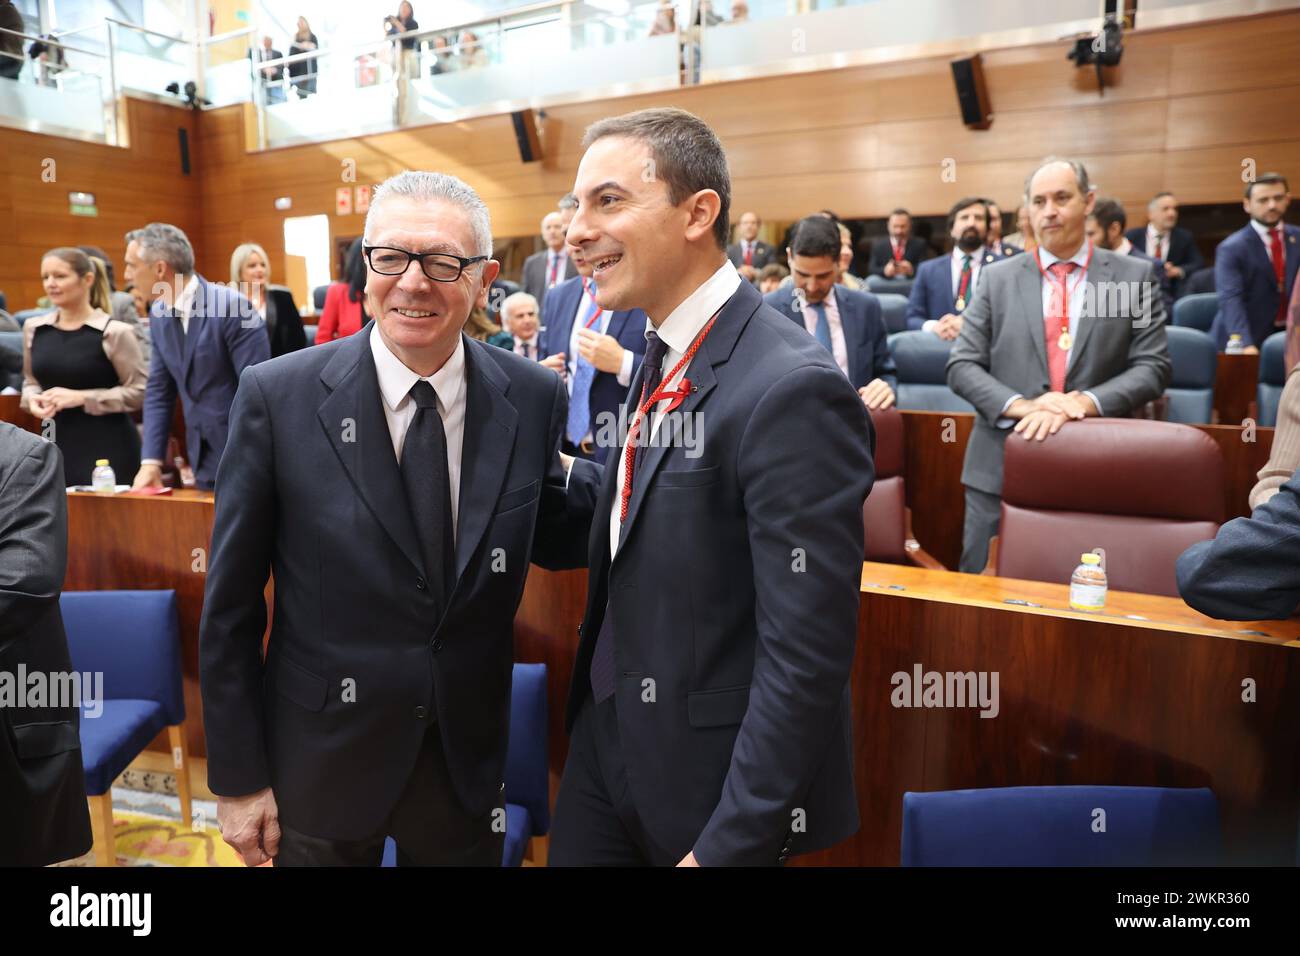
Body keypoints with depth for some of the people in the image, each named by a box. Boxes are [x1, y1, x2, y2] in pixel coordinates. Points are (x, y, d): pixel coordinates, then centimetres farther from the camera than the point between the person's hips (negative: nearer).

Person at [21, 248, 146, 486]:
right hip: (56, 445, 5)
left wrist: (81, 397, -15)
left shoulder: (114, 332, -8)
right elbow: (31, 381, 22)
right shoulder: (33, 328, 9)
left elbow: (140, 391, -9)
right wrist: (32, 399, -1)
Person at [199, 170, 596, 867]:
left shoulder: (535, 398, -9)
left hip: (470, 762, 2)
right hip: (320, 765, -1)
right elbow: (229, 609, -7)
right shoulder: (276, 397, -14)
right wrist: (237, 779, -3)